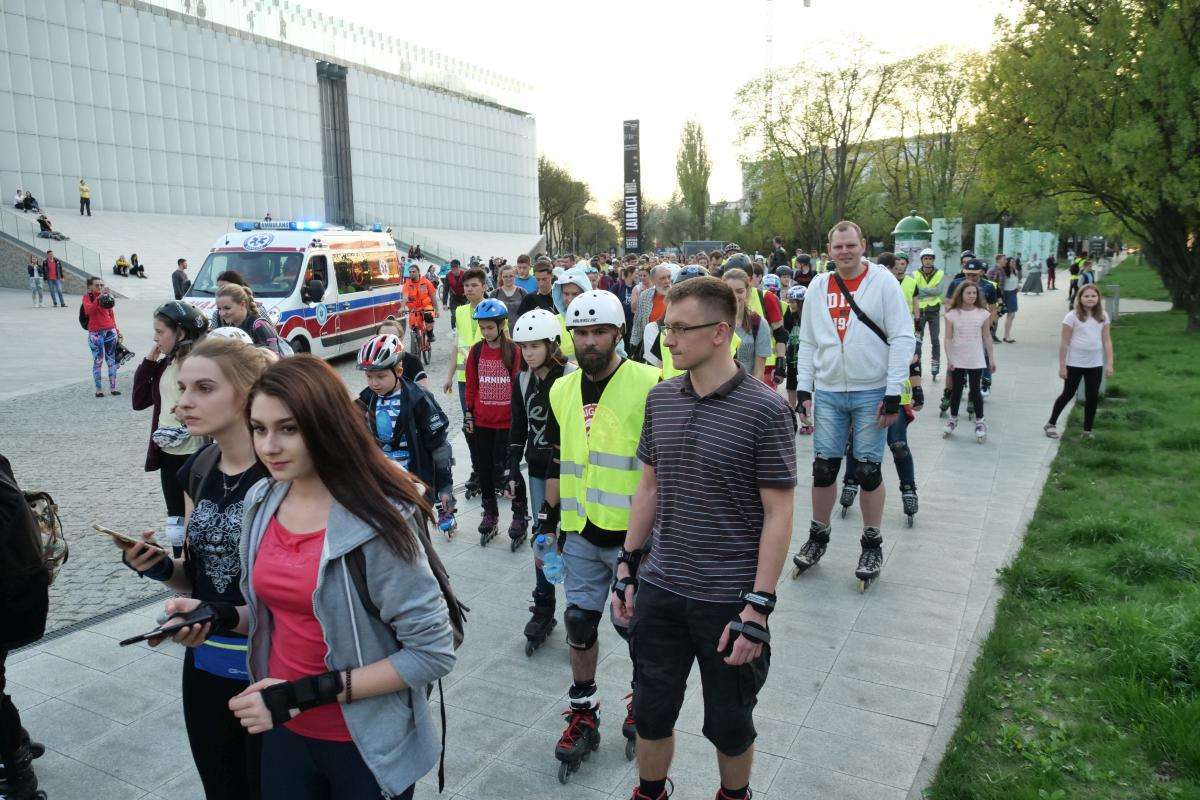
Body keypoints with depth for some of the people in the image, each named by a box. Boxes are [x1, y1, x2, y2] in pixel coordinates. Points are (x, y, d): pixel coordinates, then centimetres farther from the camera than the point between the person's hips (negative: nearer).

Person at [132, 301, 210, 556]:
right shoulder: (164, 363, 9)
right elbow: (139, 400, 10)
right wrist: (148, 361, 4)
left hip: (196, 454, -7)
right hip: (168, 453, 7)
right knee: (176, 524, 16)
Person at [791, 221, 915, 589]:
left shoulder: (883, 282, -5)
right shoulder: (818, 286, 7)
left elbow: (903, 339, -7)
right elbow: (807, 342, 11)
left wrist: (893, 393, -12)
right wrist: (803, 388, 4)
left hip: (871, 393, -3)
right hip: (828, 392, 3)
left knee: (868, 469, 4)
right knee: (823, 467, 7)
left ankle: (872, 546, 20)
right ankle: (818, 537, 24)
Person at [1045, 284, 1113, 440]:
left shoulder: (1103, 316, 3)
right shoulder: (1073, 316, -9)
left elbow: (1107, 341, 6)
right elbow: (1064, 343, -8)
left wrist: (1109, 364, 1)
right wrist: (1062, 366, -10)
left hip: (1095, 364, 4)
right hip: (1075, 364, -4)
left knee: (1092, 397, 6)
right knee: (1068, 394, 6)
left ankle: (1087, 431, 17)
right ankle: (1051, 424, 21)